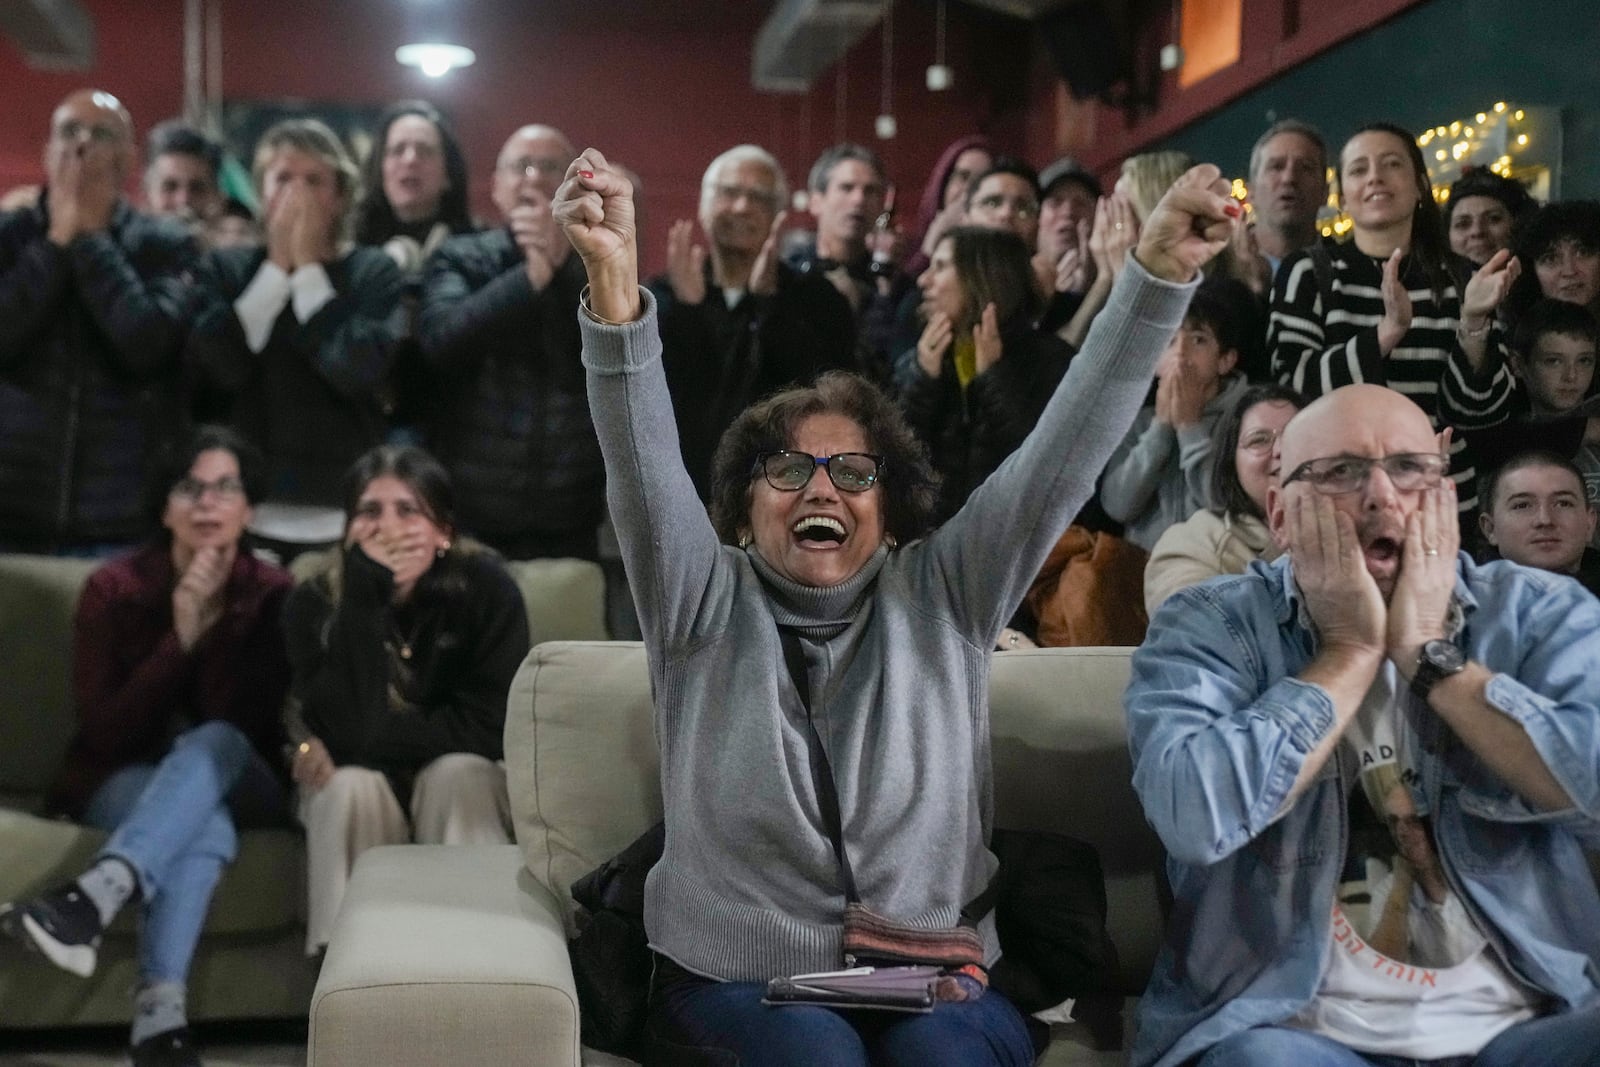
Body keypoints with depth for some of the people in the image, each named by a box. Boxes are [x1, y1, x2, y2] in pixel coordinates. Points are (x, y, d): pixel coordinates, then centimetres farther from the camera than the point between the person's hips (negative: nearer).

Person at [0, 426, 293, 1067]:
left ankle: (94, 898, -58)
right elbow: (103, 733, -12)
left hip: (235, 785, 1)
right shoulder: (113, 589, -4)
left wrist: (215, 627, -24)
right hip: (123, 784, -1)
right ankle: (159, 1014, -50)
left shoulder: (272, 595, -2)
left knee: (213, 743, -38)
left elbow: (251, 730, -10)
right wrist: (181, 638, -21)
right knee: (204, 827, -38)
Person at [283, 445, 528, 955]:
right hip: (359, 797, 0)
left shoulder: (485, 586, -18)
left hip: (465, 789, 0)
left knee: (456, 773, -32)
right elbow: (351, 728, -31)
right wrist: (365, 588, -37)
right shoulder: (316, 601, -17)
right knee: (350, 785, -31)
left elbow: (492, 727, -22)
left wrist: (358, 743, -24)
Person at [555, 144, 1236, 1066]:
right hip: (740, 981, 0)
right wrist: (615, 283, -32)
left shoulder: (940, 598, 6)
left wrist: (1160, 273, -16)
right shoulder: (709, 607, 3)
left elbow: (1064, 453, -4)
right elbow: (644, 462, -15)